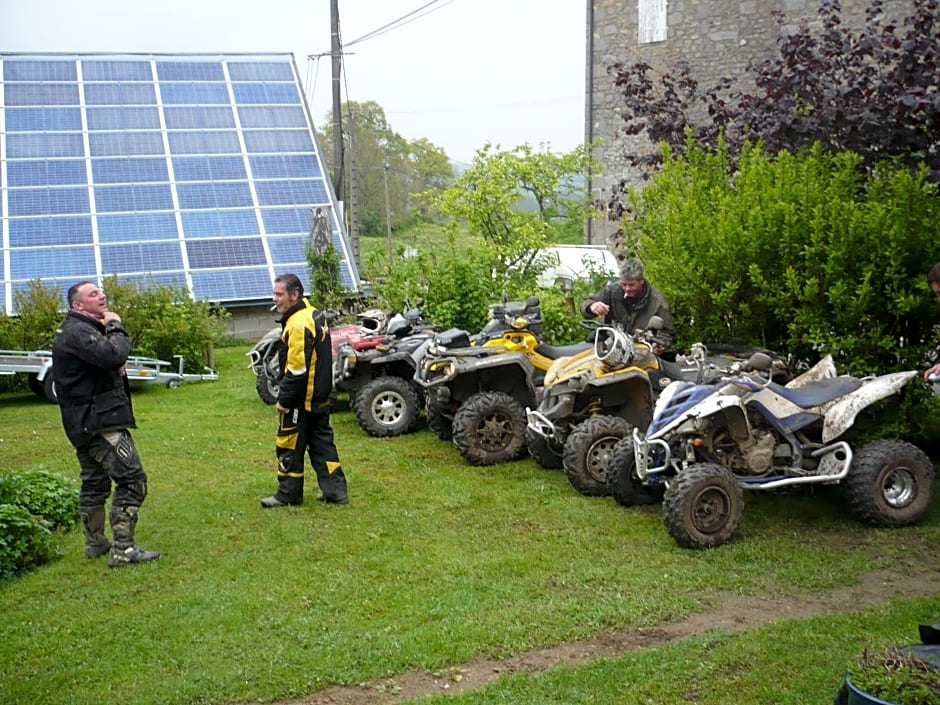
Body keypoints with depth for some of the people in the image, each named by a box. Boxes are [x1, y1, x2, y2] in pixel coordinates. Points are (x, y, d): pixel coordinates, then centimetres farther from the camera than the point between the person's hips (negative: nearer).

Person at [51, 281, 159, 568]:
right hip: (99, 419, -11)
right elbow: (112, 355, -29)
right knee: (132, 479, -12)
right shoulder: (77, 331, -15)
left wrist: (116, 369, 1)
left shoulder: (79, 329, 20)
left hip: (84, 422, 11)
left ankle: (95, 543, 29)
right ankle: (123, 549, -14)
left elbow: (109, 362, 23)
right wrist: (115, 327, -13)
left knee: (94, 482, 19)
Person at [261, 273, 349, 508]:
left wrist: (284, 399, -16)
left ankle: (288, 494, 12)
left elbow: (297, 370, -24)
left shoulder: (298, 325, -22)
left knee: (290, 446, 3)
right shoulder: (314, 315, 10)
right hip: (320, 397, 10)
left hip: (301, 400, -10)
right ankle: (335, 490, 16)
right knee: (321, 442, 14)